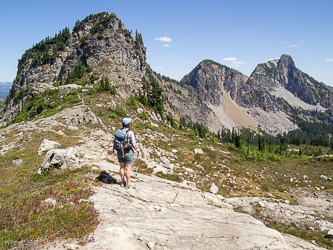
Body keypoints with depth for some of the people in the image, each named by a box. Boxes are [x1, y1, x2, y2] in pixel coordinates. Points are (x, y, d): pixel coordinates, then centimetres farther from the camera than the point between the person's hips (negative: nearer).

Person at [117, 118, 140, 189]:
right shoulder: (130, 132, -16)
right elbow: (133, 143, -16)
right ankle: (128, 184, 12)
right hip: (128, 152, -5)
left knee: (122, 167, 16)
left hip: (120, 152, 5)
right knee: (128, 168, 5)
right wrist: (137, 149, 3)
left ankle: (123, 182, 28)